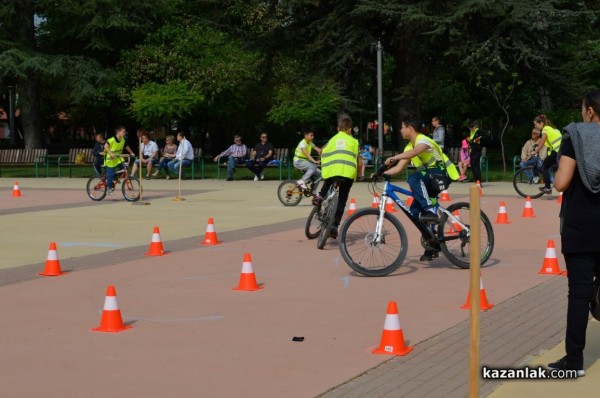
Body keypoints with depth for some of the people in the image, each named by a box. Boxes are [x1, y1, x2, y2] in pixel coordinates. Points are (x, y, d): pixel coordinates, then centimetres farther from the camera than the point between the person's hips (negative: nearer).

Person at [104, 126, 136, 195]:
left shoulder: (123, 140, -1)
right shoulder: (112, 140, -22)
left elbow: (126, 146, 15)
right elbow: (106, 146, -28)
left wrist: (131, 153, 13)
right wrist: (110, 153, -37)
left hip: (118, 159, 7)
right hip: (110, 159, -7)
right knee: (110, 174, -6)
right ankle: (108, 188, 7)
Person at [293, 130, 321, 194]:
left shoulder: (310, 143, 7)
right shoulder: (302, 143, -18)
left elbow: (319, 150, 0)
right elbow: (306, 154, -32)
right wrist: (314, 161, -42)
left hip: (305, 161, 8)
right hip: (298, 162, -8)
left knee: (318, 173, -5)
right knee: (313, 166, -32)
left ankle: (313, 192, 3)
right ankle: (302, 181, -22)